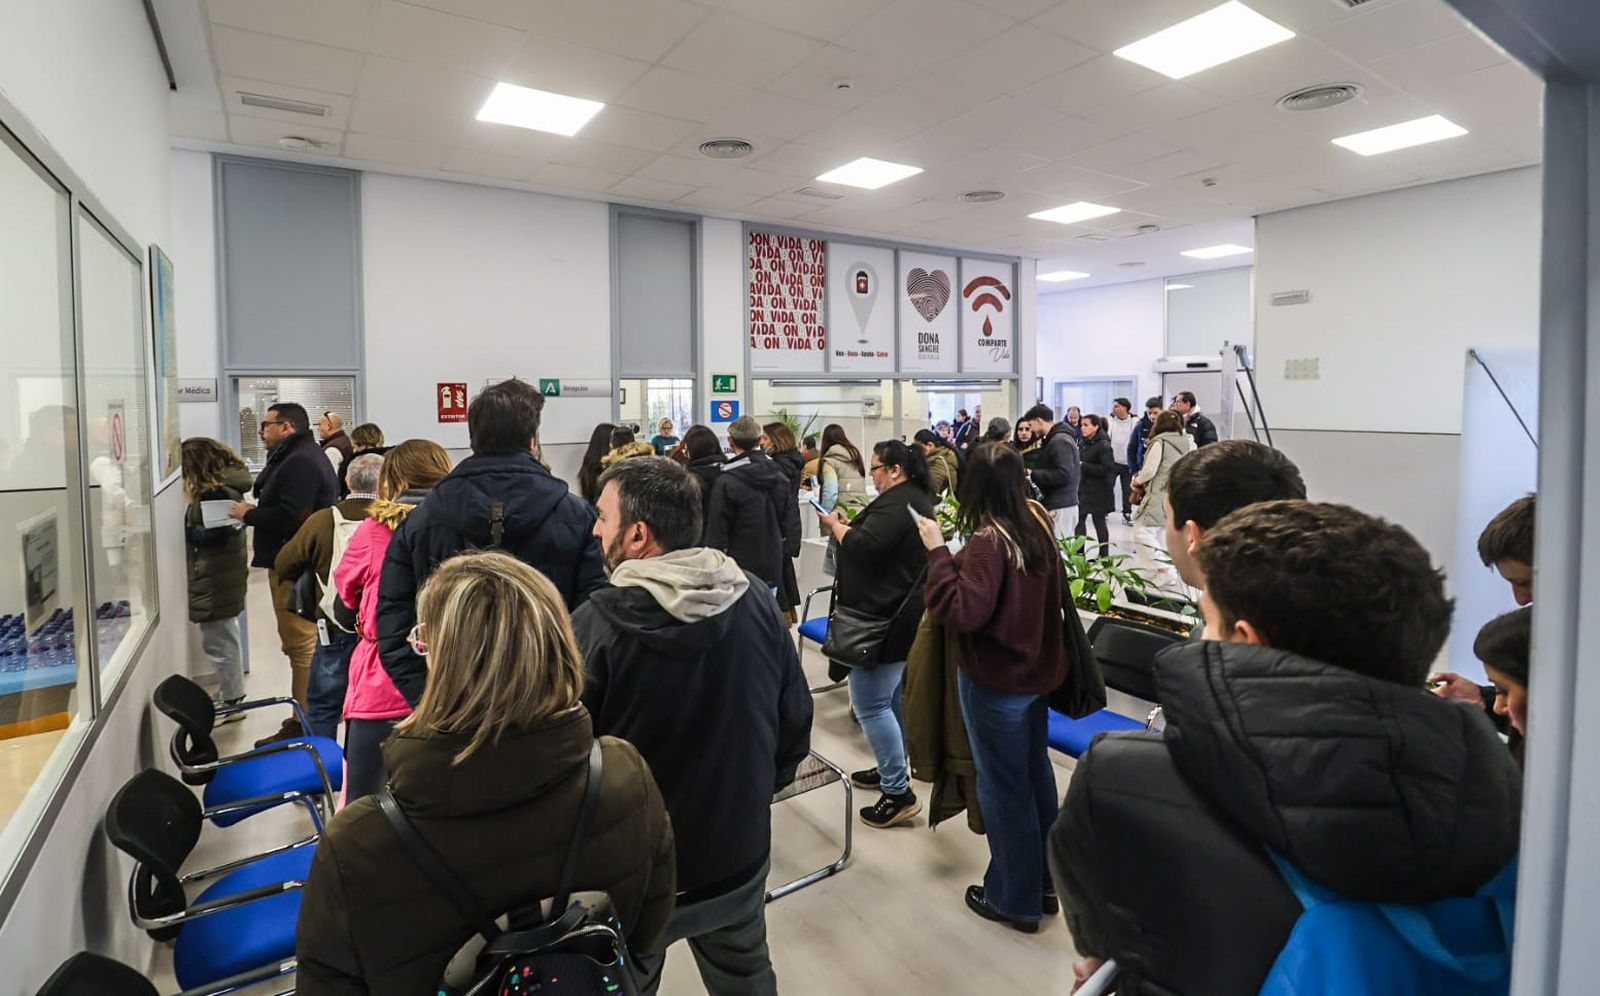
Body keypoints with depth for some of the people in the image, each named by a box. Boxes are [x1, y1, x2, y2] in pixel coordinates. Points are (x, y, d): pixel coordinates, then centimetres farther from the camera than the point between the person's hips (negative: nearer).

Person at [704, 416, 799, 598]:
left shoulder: (726, 482, -14)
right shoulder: (780, 476, 5)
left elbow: (717, 531, -12)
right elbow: (792, 521, 9)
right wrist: (786, 553, 17)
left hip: (740, 570, -5)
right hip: (772, 568, 5)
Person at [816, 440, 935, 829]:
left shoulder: (895, 503, -19)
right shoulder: (915, 499, 15)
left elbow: (862, 548, -28)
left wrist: (835, 525, -10)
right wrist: (850, 523, 6)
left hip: (886, 619, -11)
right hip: (903, 613, 11)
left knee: (870, 703, -6)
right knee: (892, 697, 19)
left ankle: (899, 793, 0)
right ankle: (893, 769, 31)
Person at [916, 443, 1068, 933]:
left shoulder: (988, 541, -25)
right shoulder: (1039, 525, -1)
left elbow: (963, 613, -30)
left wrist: (938, 552, -26)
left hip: (995, 681, -8)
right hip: (1037, 670, 8)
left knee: (1003, 788, 8)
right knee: (1036, 775, 20)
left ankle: (1015, 899, 24)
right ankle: (1044, 880, 37)